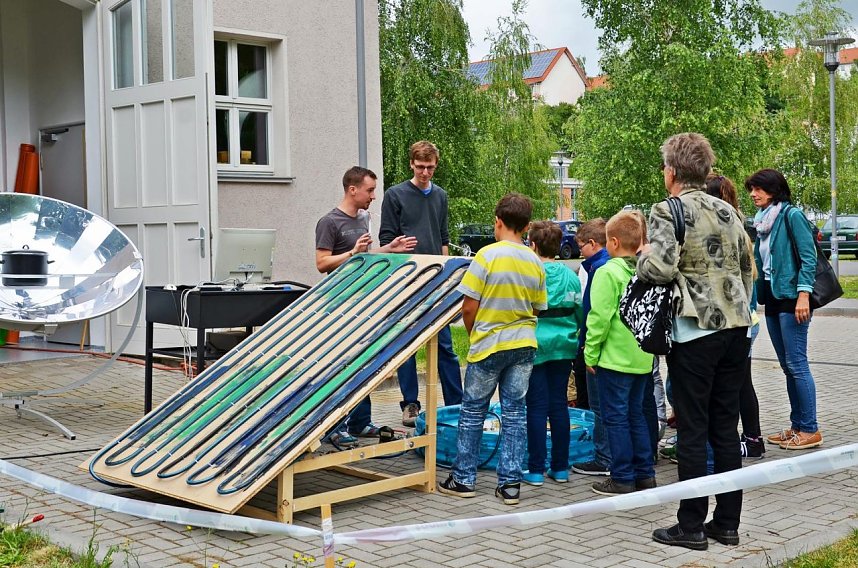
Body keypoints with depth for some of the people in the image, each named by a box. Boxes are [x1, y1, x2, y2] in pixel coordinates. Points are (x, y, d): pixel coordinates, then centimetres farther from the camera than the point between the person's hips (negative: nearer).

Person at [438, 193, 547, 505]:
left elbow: (468, 307, -12)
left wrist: (473, 335, 5)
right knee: (514, 412, 8)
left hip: (489, 345, -4)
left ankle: (463, 479, 16)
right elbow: (536, 310, 8)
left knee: (473, 411, 9)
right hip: (524, 345, 4)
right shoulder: (535, 262, 1)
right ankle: (510, 483, 10)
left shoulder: (488, 255, -14)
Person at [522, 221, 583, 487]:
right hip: (564, 346, 4)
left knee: (537, 407, 0)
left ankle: (536, 471, 4)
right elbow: (579, 312, 9)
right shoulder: (570, 275, 3)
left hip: (534, 346, -4)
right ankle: (560, 468, 16)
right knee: (559, 405, 10)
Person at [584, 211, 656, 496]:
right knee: (635, 414, 17)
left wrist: (590, 353, -9)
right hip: (643, 358, 7)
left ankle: (622, 479, 3)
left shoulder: (608, 273, -15)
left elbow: (600, 317, -18)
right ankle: (645, 474, 21)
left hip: (615, 358, -7)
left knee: (616, 417, 0)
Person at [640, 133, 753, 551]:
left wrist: (643, 256, 0)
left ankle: (691, 527, 7)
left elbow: (661, 269, -20)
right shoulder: (727, 211, 11)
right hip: (735, 328, 6)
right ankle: (727, 523, 17)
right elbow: (747, 267, 15)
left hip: (695, 331, -6)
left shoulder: (667, 211, -8)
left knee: (692, 432, 1)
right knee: (726, 429, 11)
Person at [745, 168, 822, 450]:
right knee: (787, 366, 11)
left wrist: (803, 295, -22)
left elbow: (808, 257, -14)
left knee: (796, 364, -7)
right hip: (772, 300, 8)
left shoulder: (792, 215, -9)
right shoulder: (762, 221, 15)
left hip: (791, 299, -8)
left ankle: (810, 430, -2)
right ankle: (797, 426, 17)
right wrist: (757, 296, 14)